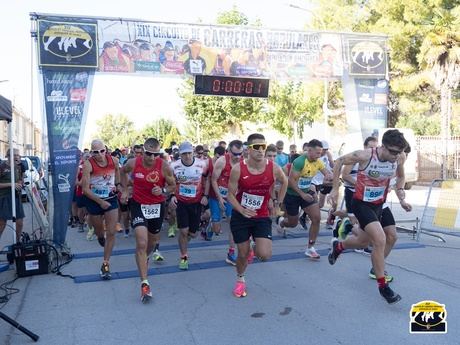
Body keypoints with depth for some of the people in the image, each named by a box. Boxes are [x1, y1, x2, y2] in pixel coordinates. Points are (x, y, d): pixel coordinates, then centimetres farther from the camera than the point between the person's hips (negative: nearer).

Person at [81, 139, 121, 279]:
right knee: (99, 231, 20)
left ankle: (105, 264, 7)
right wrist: (101, 202, -21)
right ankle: (100, 237, 59)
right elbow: (85, 189, -19)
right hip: (94, 200, -2)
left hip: (111, 199, 2)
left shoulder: (114, 160, -9)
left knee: (111, 233, -4)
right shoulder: (88, 165, -20)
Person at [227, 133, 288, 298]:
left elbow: (285, 182, 9)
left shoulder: (273, 168, -13)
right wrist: (242, 210, -24)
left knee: (265, 255, -13)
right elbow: (230, 194, -8)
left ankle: (256, 248, 25)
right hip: (240, 216, -1)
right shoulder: (238, 169, -17)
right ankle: (240, 280, 39)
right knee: (243, 254, 8)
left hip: (262, 217, 1)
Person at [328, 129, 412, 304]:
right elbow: (339, 161, -11)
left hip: (380, 203, 7)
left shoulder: (400, 157, -12)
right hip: (362, 204, -7)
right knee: (380, 240, -20)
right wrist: (335, 188, -12)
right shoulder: (365, 155, -27)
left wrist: (401, 197, -4)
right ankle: (382, 286, -2)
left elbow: (400, 176, 10)